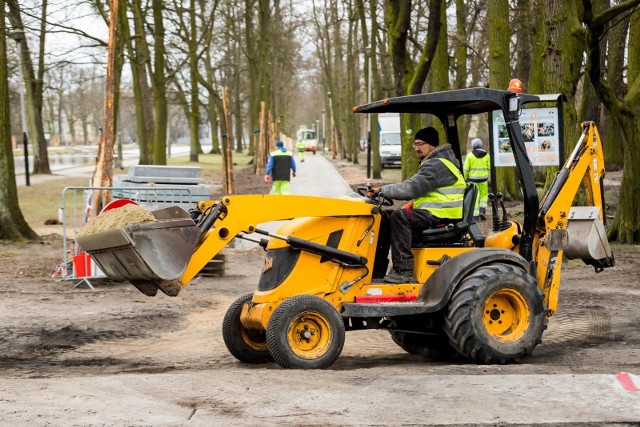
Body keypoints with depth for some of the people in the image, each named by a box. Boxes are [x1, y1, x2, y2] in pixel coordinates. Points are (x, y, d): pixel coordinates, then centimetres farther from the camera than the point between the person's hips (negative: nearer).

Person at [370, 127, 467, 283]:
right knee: (385, 216, 5)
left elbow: (412, 188, -24)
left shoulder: (437, 165, -15)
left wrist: (382, 190, -20)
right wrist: (413, 203, 8)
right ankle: (377, 270, 2)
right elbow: (418, 189, 28)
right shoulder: (432, 162, 21)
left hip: (442, 216, -11)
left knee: (399, 216, -30)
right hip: (431, 211, 11)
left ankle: (404, 271, -31)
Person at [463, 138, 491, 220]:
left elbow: (466, 168, -4)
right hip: (483, 178, 1)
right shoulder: (486, 155, 2)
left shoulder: (470, 155, -5)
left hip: (473, 178, -1)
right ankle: (482, 210, -2)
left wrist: (465, 178, 7)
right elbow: (489, 168, 4)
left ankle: (475, 214, 0)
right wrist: (489, 179, 15)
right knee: (484, 195, 15)